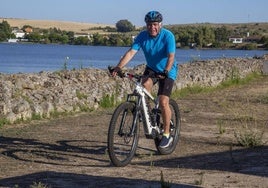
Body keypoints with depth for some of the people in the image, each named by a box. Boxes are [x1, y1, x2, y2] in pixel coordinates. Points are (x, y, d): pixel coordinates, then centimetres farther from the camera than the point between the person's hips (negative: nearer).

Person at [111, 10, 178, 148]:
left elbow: (171, 56, -33)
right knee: (145, 86, -29)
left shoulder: (167, 36, -23)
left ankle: (166, 135, 2)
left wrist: (166, 71, -50)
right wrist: (118, 67, -34)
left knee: (163, 102, -13)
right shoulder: (142, 36, -12)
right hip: (151, 69, 4)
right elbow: (131, 52, -20)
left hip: (167, 71, -4)